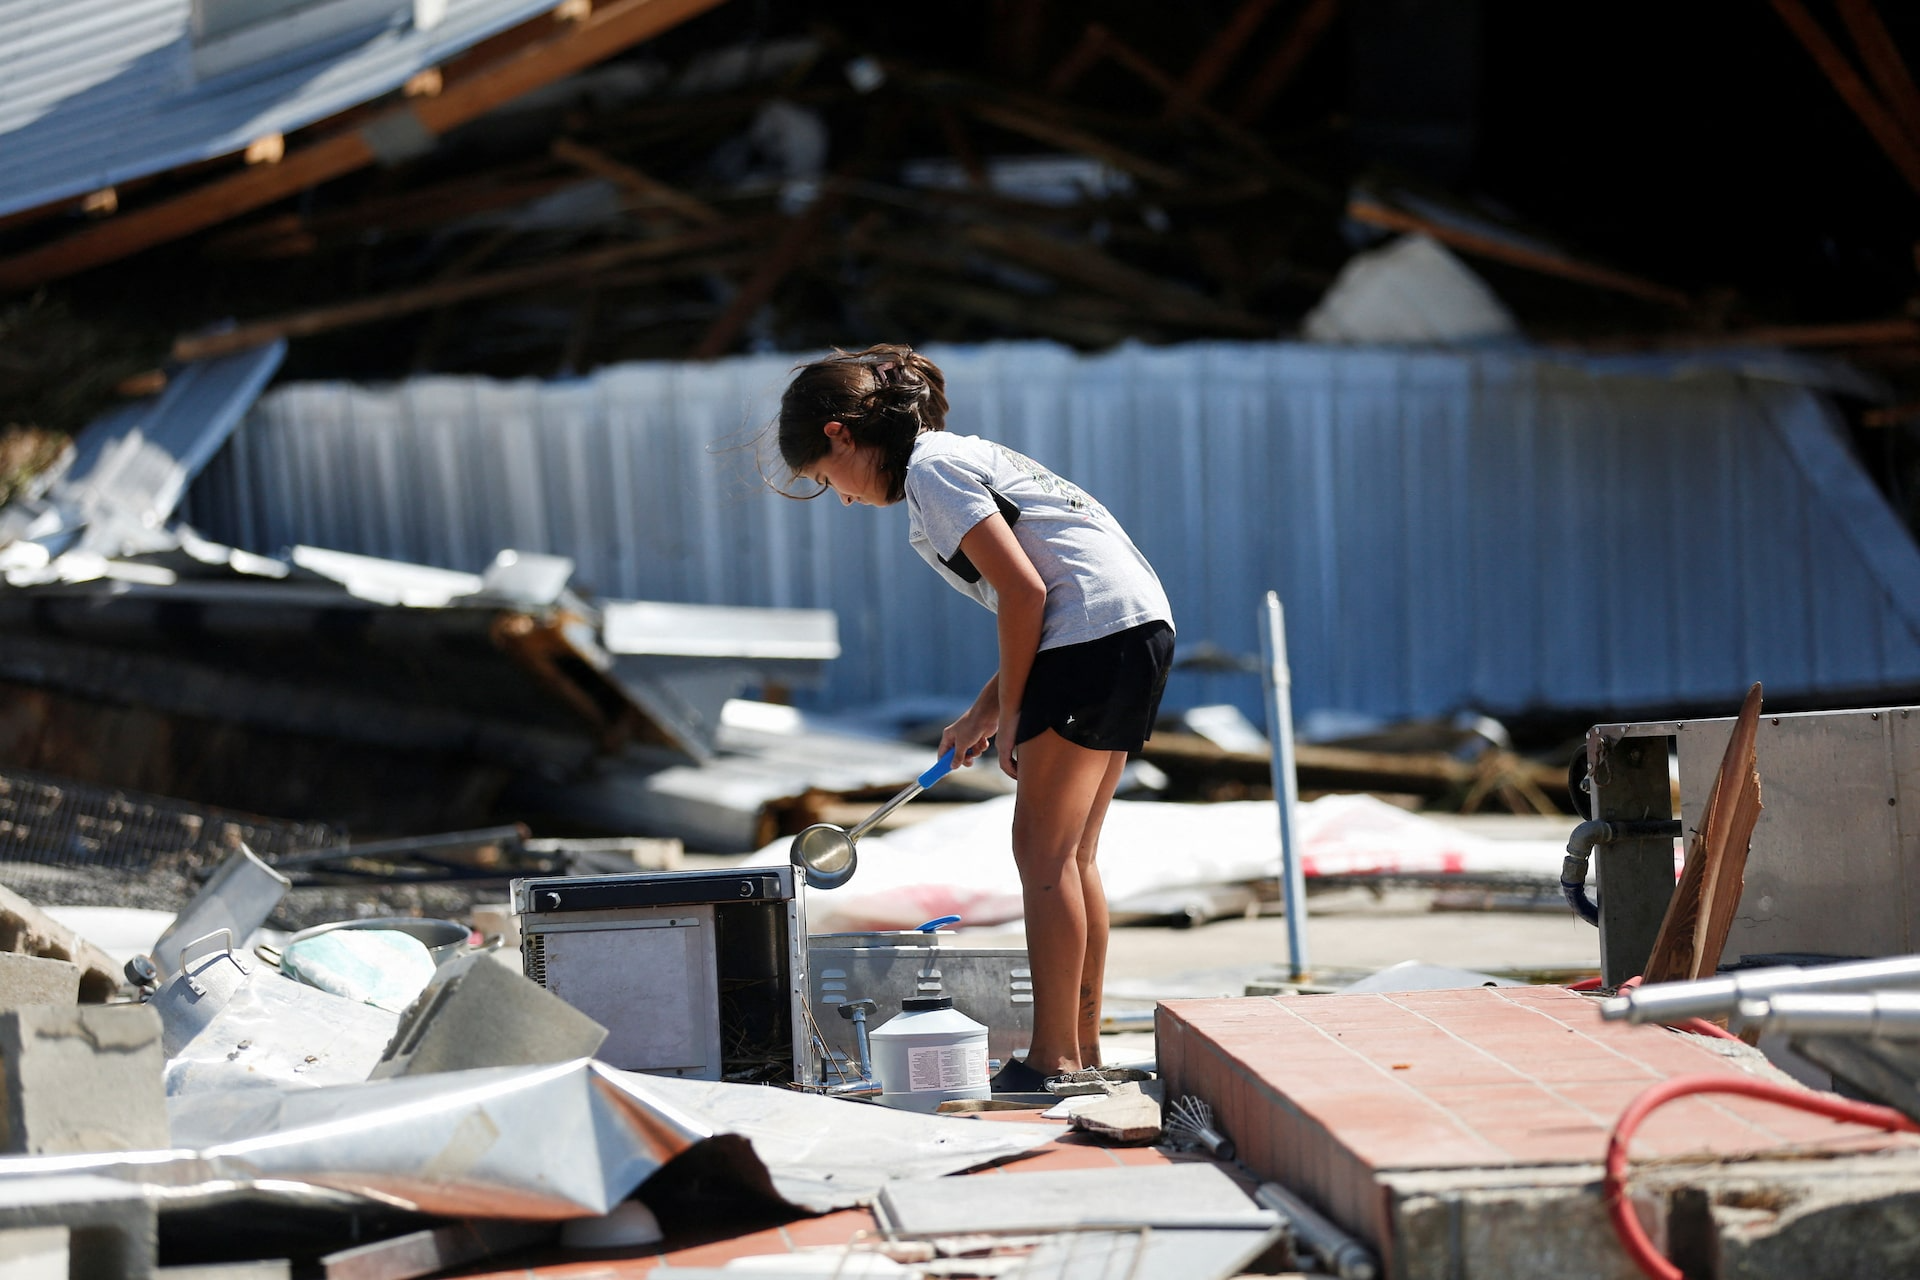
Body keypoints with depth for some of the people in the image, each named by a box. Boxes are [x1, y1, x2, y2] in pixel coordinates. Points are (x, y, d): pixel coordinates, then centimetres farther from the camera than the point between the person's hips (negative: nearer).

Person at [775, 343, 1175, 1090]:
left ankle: (1054, 1063, -8)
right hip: (1138, 631, 10)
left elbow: (1024, 592, -14)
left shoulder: (930, 469, -6)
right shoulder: (959, 457, 23)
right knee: (1070, 855, 13)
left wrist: (1009, 709, -4)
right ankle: (1083, 1051, 15)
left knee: (1044, 852, -7)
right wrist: (984, 713, 22)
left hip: (1096, 633, -10)